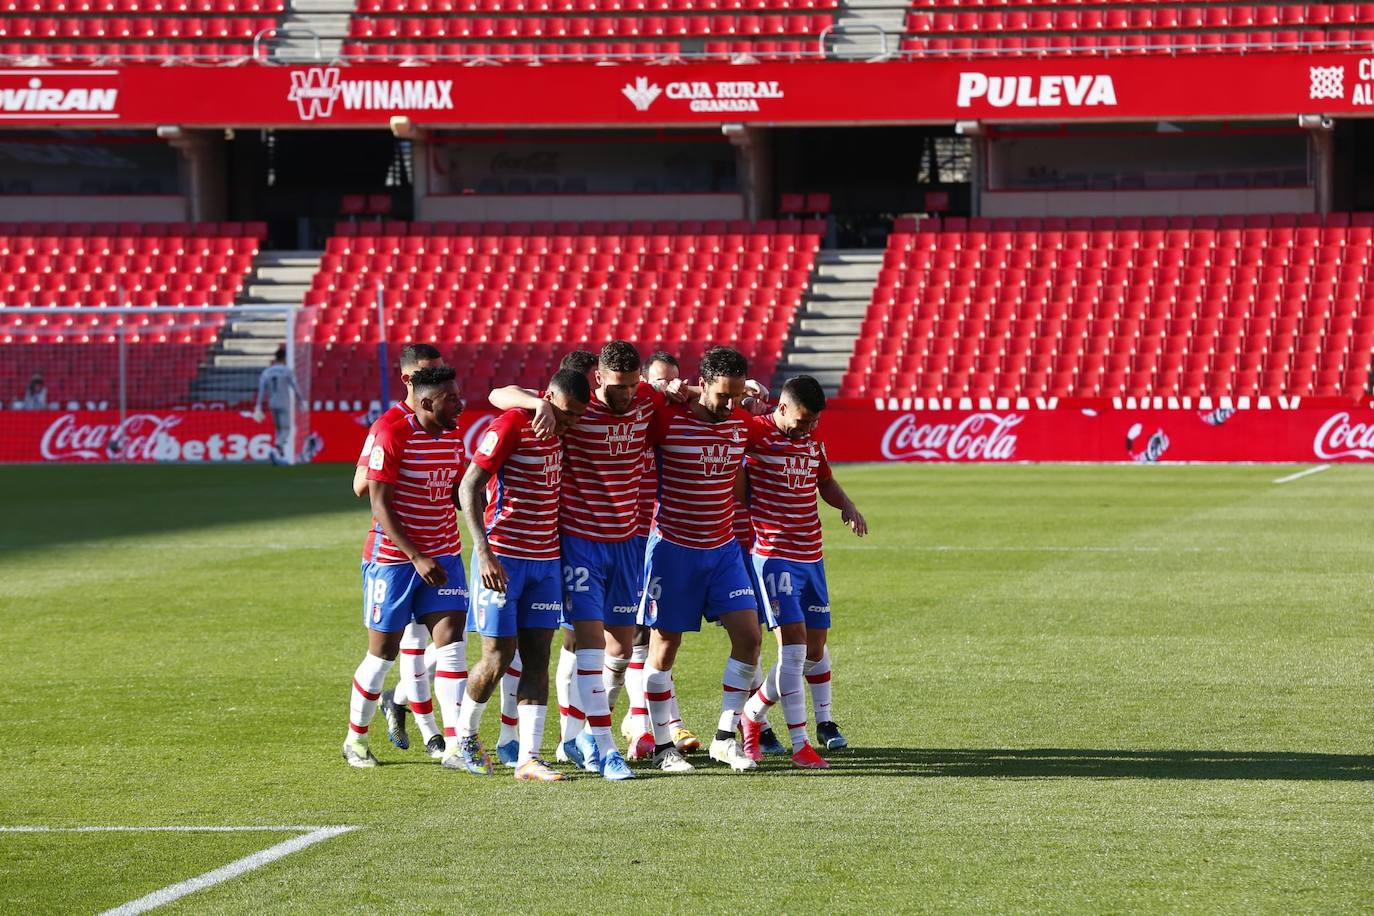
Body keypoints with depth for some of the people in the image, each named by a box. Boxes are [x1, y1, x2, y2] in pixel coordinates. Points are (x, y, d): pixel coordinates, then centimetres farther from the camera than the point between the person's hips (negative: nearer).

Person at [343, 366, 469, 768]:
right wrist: (416, 557, -22)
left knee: (450, 640, -9)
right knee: (383, 653, 3)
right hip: (392, 557, -5)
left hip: (442, 555, 5)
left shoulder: (454, 437, 7)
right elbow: (380, 505, -17)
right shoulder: (393, 437, -15)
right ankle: (355, 740, 21)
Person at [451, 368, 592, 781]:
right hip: (503, 558, -7)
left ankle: (528, 758, 1)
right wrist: (484, 552, -23)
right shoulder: (510, 426, -14)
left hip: (546, 559, 7)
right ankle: (464, 740, 18)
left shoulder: (557, 429, 8)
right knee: (498, 657, -4)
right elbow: (469, 487, -16)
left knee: (538, 655, 1)